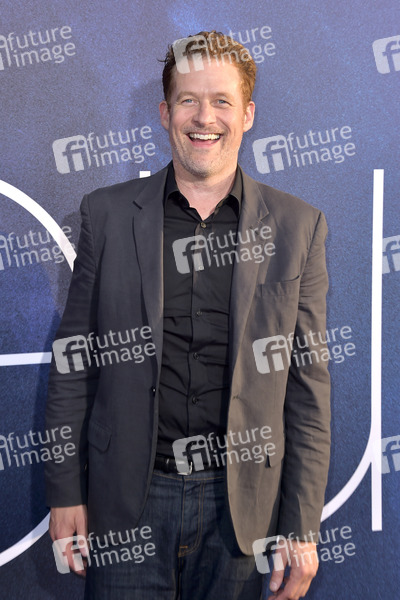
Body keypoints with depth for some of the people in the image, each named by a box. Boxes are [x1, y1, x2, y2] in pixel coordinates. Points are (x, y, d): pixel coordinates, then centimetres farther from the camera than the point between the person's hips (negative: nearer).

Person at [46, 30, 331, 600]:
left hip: (239, 505, 1)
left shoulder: (297, 225, -3)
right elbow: (73, 363, 2)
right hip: (126, 499, 0)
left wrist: (302, 526, -2)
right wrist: (65, 491, 1)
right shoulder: (107, 213, -2)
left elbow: (309, 385, -2)